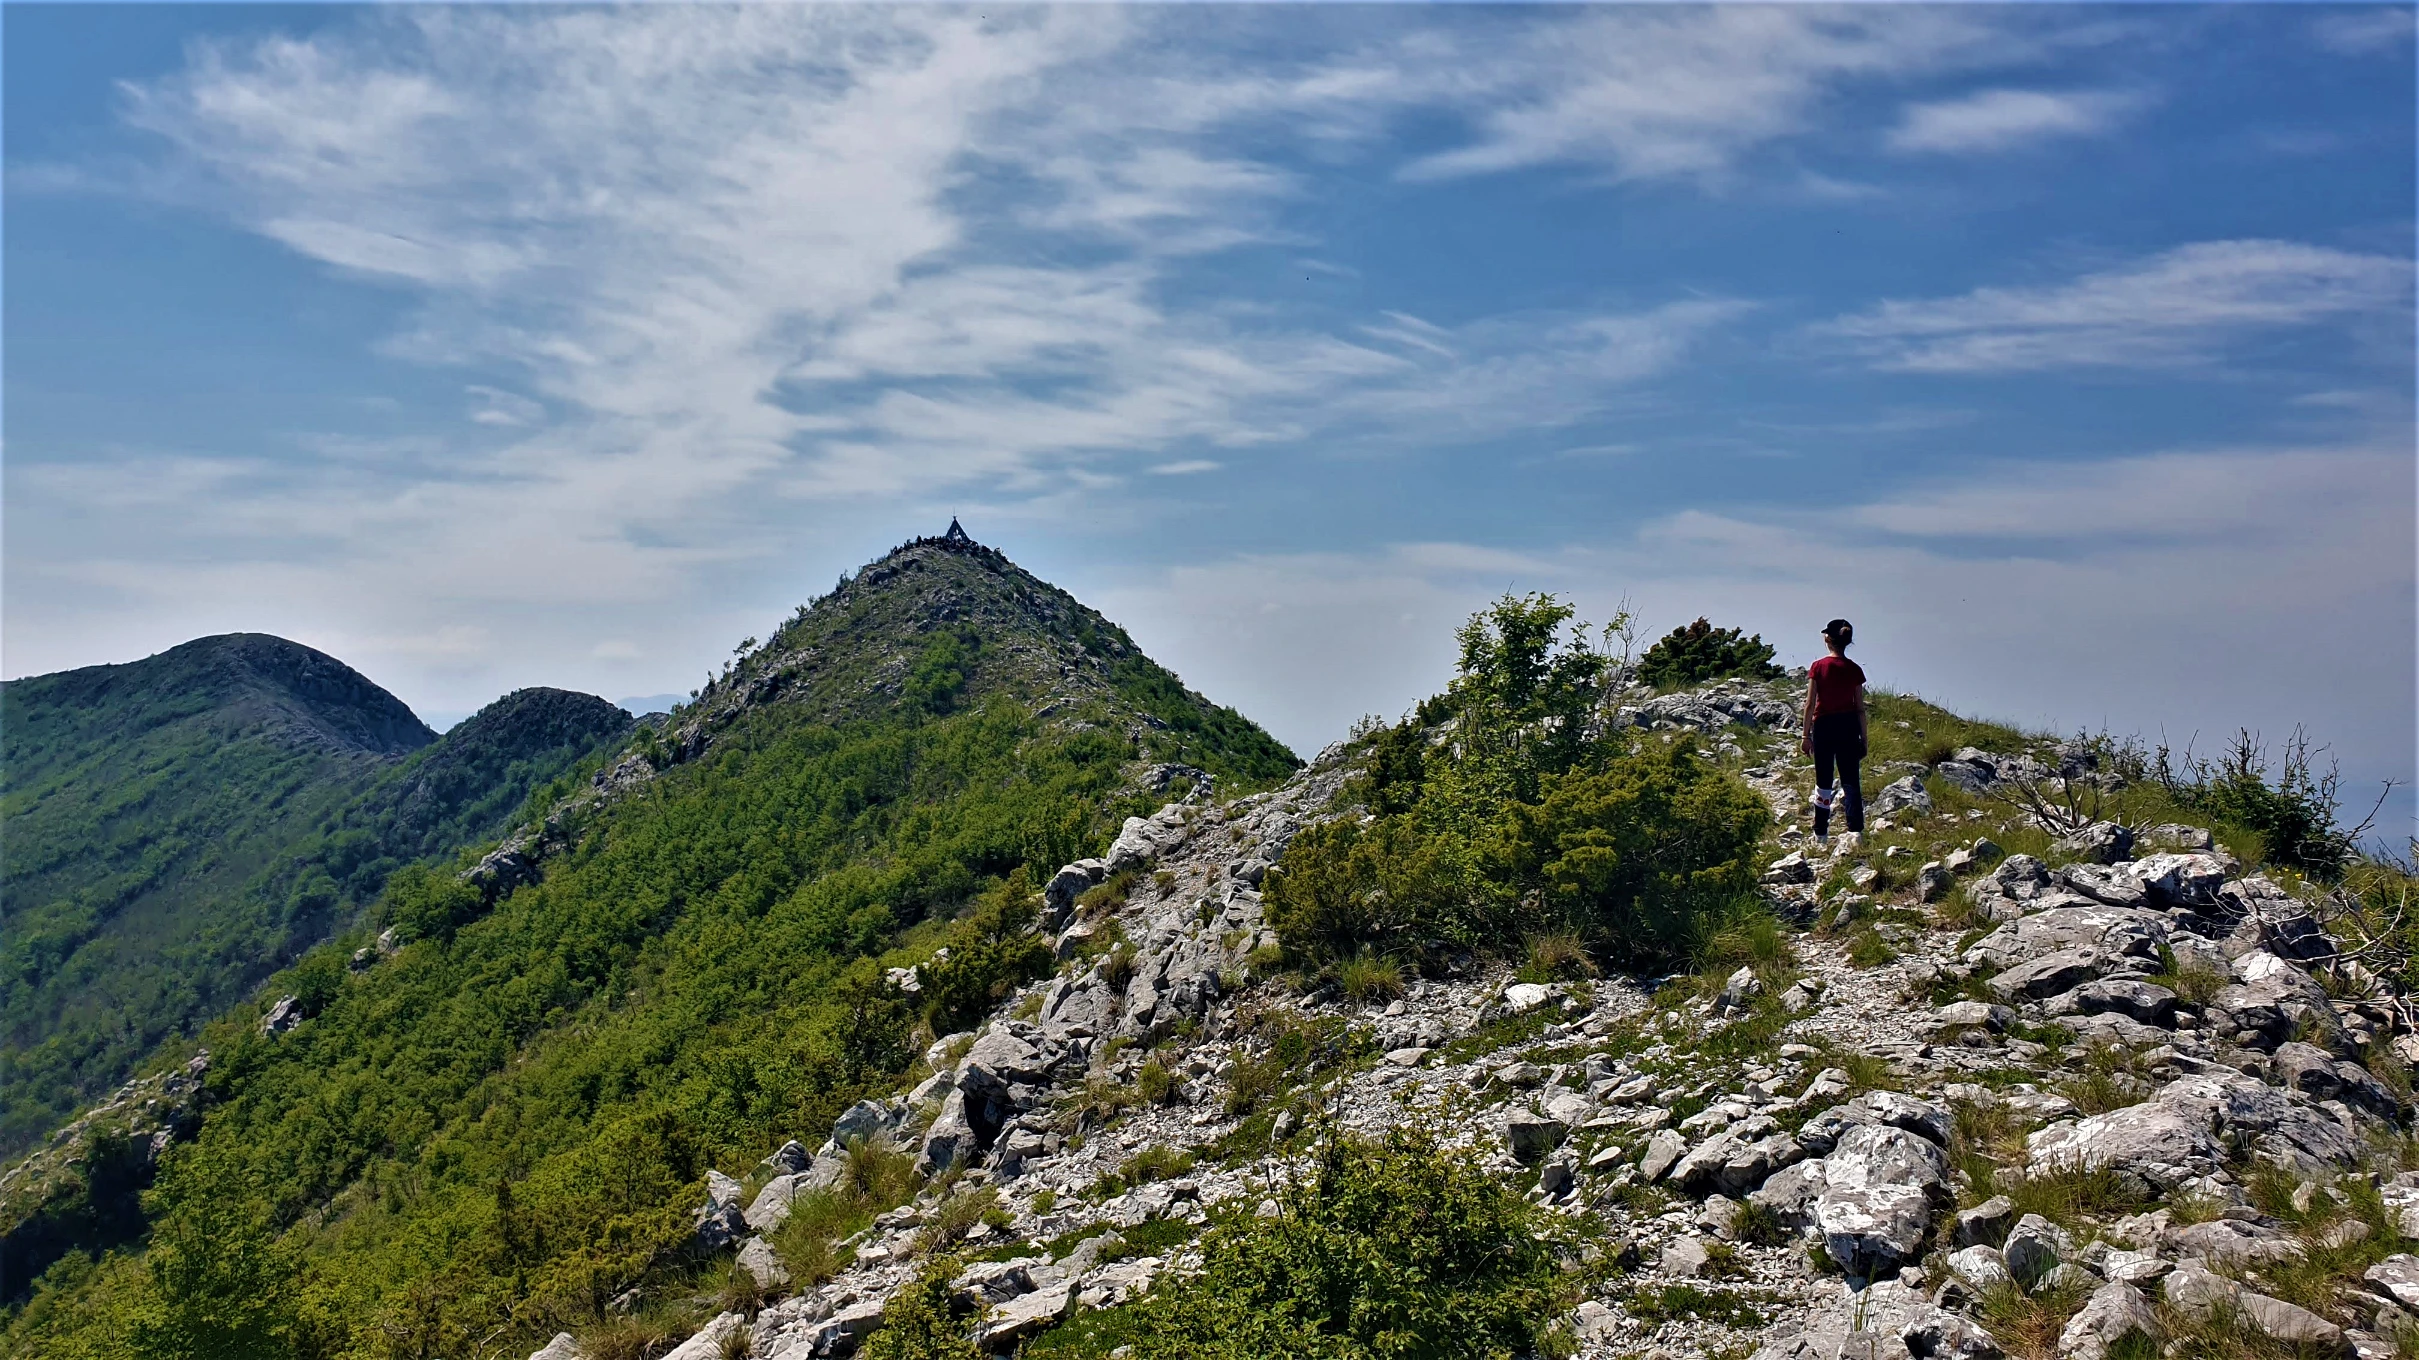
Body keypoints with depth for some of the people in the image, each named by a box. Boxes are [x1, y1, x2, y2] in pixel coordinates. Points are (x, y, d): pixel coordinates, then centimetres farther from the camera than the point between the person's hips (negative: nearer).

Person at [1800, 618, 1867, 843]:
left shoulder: (1818, 666, -7)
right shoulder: (1855, 670, -2)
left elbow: (1810, 704, -7)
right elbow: (1860, 708, 1)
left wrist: (1806, 734, -1)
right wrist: (1863, 739, 7)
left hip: (1824, 726, -1)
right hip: (1848, 726, 1)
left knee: (1823, 782, 9)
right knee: (1851, 781, 4)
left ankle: (1821, 835, 13)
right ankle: (1856, 831, -4)